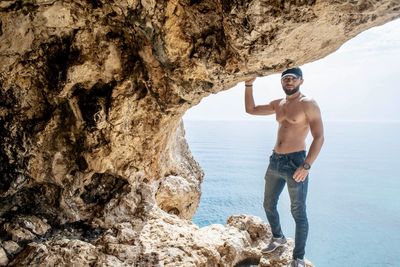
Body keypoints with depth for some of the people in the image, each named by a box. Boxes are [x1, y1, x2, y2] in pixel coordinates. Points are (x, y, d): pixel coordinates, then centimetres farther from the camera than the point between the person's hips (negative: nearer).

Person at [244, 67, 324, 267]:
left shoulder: (308, 104, -9)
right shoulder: (278, 104, 12)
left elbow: (319, 137, -14)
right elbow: (251, 110, 19)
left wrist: (306, 165, -23)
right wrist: (249, 85, 8)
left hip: (295, 162, -7)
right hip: (275, 161, 7)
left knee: (298, 213, 1)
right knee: (269, 205, 17)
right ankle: (278, 238, 41)